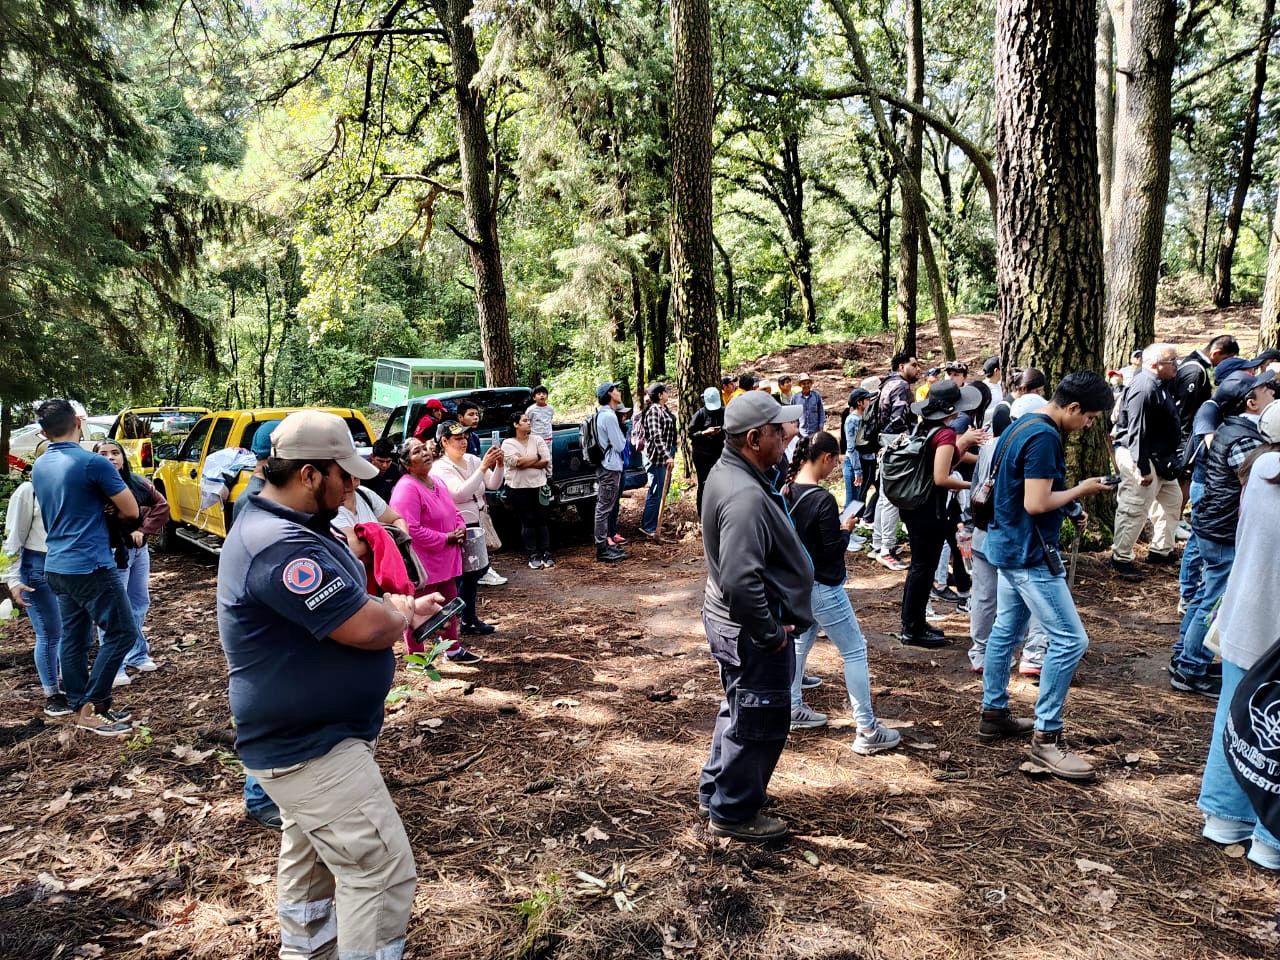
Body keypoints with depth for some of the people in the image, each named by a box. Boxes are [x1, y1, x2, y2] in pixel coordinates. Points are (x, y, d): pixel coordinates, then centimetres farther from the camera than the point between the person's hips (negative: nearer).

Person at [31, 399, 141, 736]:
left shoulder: (39, 467, 10)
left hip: (57, 566, 9)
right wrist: (111, 510, 10)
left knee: (74, 638, 13)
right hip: (90, 566, -8)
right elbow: (131, 511, -9)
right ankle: (91, 707, 1)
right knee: (122, 632, -1)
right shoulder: (92, 463, -15)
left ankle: (80, 707, 21)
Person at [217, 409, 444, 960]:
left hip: (303, 735, 11)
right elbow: (367, 627, -30)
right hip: (309, 747, -11)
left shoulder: (280, 525, 7)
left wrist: (394, 611, -1)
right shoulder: (281, 546, -30)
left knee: (310, 855, 26)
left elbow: (342, 605, 16)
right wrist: (401, 613, -8)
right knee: (382, 871, -5)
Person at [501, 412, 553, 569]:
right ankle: (533, 556, 7)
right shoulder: (508, 443, -2)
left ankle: (546, 554, 9)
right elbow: (516, 462, -17)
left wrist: (525, 462, -10)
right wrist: (536, 457, -6)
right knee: (527, 522, 2)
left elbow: (546, 461, -4)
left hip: (539, 485, 2)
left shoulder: (537, 440, 6)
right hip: (518, 488, -2)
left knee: (541, 521, 4)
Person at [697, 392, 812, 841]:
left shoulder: (727, 473, 4)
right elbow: (741, 580, -36)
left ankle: (715, 791, 43)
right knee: (759, 721, 8)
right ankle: (732, 813, 26)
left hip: (728, 619, 10)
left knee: (739, 710, 26)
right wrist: (771, 633, -22)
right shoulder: (745, 496, -29)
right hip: (751, 630, -10)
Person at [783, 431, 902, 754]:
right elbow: (834, 549, -19)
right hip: (822, 586, -8)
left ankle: (794, 708, 32)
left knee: (802, 639, 22)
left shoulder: (788, 491, -1)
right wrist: (846, 529, -1)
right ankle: (867, 731, 5)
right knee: (855, 650, 1)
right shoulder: (823, 499, -24)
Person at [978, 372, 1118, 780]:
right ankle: (1046, 736, -1)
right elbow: (1036, 503, -24)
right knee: (1070, 639, -7)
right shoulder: (1044, 437, -21)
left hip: (1010, 546, 11)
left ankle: (993, 714, 26)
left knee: (1006, 631, 16)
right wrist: (1081, 490, -10)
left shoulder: (1021, 426, 11)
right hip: (1030, 552, -11)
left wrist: (1073, 487, 13)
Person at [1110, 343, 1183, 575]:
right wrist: (1143, 468, -25)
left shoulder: (1159, 385, 11)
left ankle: (1161, 550, 32)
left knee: (1172, 499, 20)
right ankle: (1121, 557, 7)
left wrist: (1169, 462, 21)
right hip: (1140, 459, -11)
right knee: (1135, 508, -5)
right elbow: (1138, 432, -26)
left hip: (1161, 459, 11)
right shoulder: (1145, 388, -22)